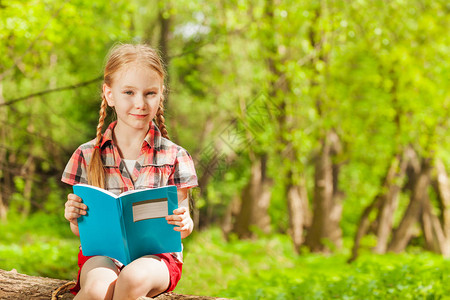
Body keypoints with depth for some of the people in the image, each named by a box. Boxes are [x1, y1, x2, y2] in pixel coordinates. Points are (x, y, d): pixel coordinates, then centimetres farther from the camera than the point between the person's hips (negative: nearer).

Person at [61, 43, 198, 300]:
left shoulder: (174, 156, 4)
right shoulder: (88, 155, 6)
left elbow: (184, 225, 6)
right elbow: (81, 230, 10)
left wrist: (184, 223, -18)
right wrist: (74, 217, -14)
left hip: (156, 253, 1)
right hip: (102, 252, 0)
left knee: (134, 277, -36)